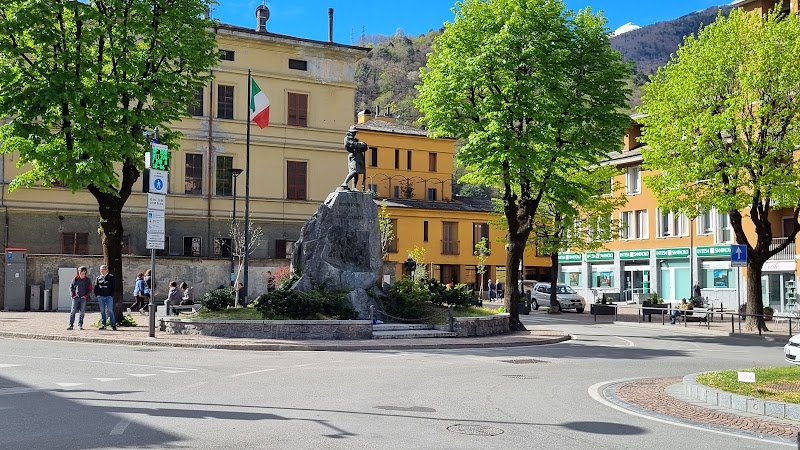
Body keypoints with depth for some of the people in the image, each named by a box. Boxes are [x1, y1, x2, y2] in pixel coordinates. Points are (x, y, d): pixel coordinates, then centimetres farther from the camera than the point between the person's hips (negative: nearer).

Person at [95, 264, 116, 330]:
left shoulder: (111, 277, 6)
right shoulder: (98, 278, 13)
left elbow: (113, 287, 4)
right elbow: (95, 288, 13)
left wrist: (111, 295, -5)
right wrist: (97, 295, 0)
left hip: (109, 297, -3)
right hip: (101, 297, 3)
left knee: (110, 310, -9)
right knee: (102, 311, 5)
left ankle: (113, 325, -8)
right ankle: (103, 325, 10)